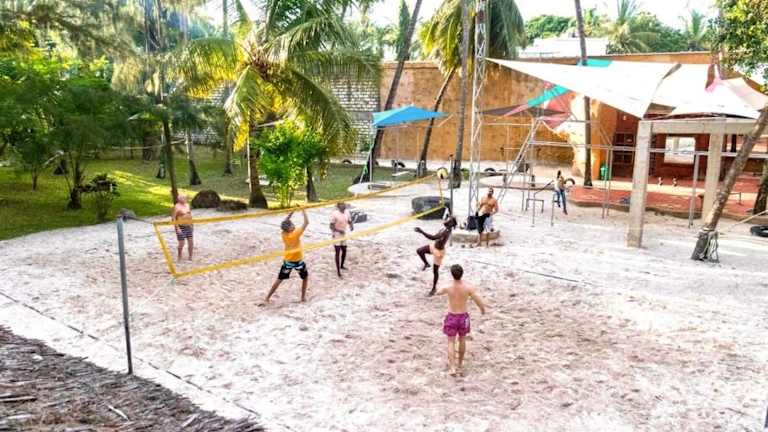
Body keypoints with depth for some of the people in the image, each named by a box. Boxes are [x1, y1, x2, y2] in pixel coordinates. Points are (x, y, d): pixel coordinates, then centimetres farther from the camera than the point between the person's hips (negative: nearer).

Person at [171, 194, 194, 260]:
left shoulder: (187, 205, 8)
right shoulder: (177, 207, -13)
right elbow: (173, 218, -14)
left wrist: (191, 224, 15)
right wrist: (177, 228, -18)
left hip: (188, 226, 6)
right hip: (181, 227, -6)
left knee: (191, 242, 6)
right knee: (181, 244, -1)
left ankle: (190, 257, 20)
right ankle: (179, 258, 18)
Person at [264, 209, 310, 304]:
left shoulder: (284, 234, -6)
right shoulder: (296, 233, -20)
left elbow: (284, 222, 11)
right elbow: (306, 222, -17)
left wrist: (292, 212, 6)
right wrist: (303, 210, -10)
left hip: (287, 260, 4)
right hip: (298, 260, -4)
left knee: (279, 280, 9)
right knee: (305, 277, 20)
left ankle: (267, 298, 8)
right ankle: (303, 297, 22)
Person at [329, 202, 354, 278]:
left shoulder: (347, 212, -2)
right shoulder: (335, 213, -20)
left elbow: (349, 221, 9)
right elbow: (331, 226, -18)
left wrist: (351, 226, -13)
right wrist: (339, 231, -31)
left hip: (344, 234, 7)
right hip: (336, 235, -7)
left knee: (344, 251, 17)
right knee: (338, 252, -6)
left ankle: (341, 266, 39)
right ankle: (338, 270, 1)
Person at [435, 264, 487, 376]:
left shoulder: (448, 288, -16)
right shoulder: (468, 288, -17)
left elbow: (439, 292, 8)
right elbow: (480, 303, -13)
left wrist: (439, 291, 32)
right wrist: (483, 309, 10)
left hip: (451, 317, -1)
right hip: (463, 317, 1)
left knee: (451, 342, 9)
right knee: (462, 340, 21)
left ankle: (452, 367, -4)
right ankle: (460, 364, 35)